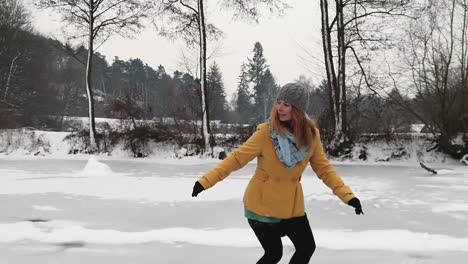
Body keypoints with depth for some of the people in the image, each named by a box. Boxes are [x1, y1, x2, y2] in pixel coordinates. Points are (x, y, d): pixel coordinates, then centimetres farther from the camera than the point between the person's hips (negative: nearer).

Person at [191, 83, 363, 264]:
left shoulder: (311, 135, -8)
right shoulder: (266, 132, -20)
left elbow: (323, 168, 0)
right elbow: (237, 158, -16)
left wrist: (347, 195, -9)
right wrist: (206, 181, -21)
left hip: (291, 205, 4)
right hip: (261, 204, -4)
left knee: (307, 248, 9)